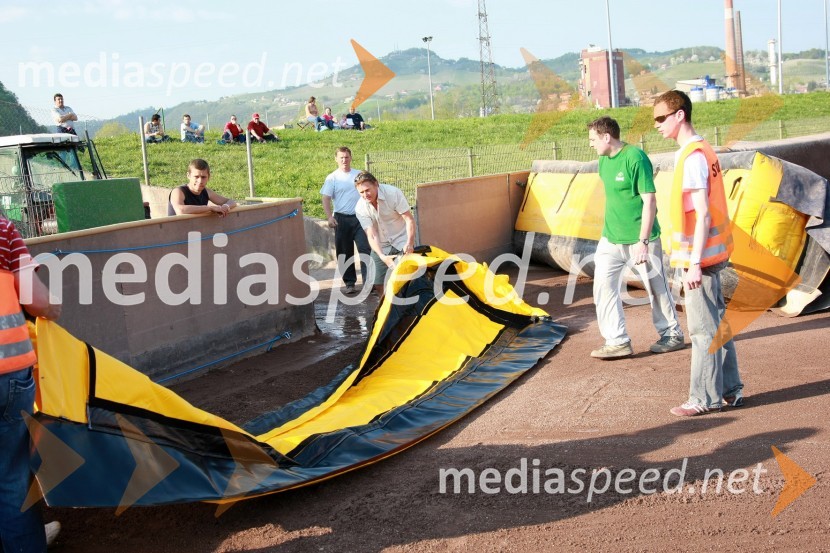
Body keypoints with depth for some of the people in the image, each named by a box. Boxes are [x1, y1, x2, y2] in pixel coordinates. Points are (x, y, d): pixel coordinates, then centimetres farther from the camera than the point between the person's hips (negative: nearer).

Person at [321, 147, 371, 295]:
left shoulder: (359, 175, 9)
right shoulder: (332, 178, 1)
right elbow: (326, 198, -5)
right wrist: (329, 217, -18)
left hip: (360, 217, 1)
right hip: (342, 219, -1)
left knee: (366, 249, -9)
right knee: (344, 253, 5)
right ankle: (349, 283, 15)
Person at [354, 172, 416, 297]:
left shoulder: (393, 193, -19)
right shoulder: (360, 208, -14)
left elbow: (409, 219, -18)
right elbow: (371, 236, -18)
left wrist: (410, 243, -32)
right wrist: (382, 257, -34)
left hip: (402, 241, -3)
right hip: (381, 247, 3)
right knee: (378, 284, -1)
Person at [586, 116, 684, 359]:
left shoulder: (635, 158, -17)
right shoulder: (604, 161, 6)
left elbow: (649, 201, -19)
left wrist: (643, 241, -21)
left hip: (639, 239, -7)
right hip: (610, 239, 7)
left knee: (656, 287, 7)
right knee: (603, 286, 0)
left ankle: (672, 334, 26)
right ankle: (618, 341, 6)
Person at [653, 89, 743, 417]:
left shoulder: (692, 157, -17)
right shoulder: (702, 151, 13)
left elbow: (702, 214, -21)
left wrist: (694, 263, -22)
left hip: (698, 256, -10)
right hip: (710, 253, 10)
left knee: (703, 329, -3)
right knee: (716, 323, 15)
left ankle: (705, 398, 5)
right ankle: (730, 390, 24)